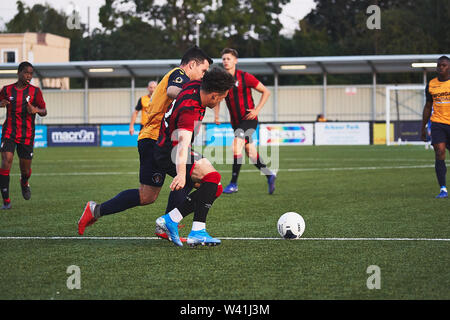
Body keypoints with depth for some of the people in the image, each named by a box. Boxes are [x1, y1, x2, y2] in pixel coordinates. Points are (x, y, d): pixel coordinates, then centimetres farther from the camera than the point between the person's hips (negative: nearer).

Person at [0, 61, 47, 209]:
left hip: (27, 135, 0)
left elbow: (44, 112, 4)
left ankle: (24, 184, 45)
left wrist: (36, 110, -20)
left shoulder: (35, 91, 1)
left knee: (25, 170, 6)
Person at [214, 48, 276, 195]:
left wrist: (257, 110, -12)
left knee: (236, 145, -22)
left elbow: (266, 92, -3)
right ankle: (269, 175, 29)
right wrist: (216, 116, 3)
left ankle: (234, 184, -19)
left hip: (248, 118, -6)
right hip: (236, 121, 6)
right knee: (250, 152, 10)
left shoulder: (245, 77, -11)